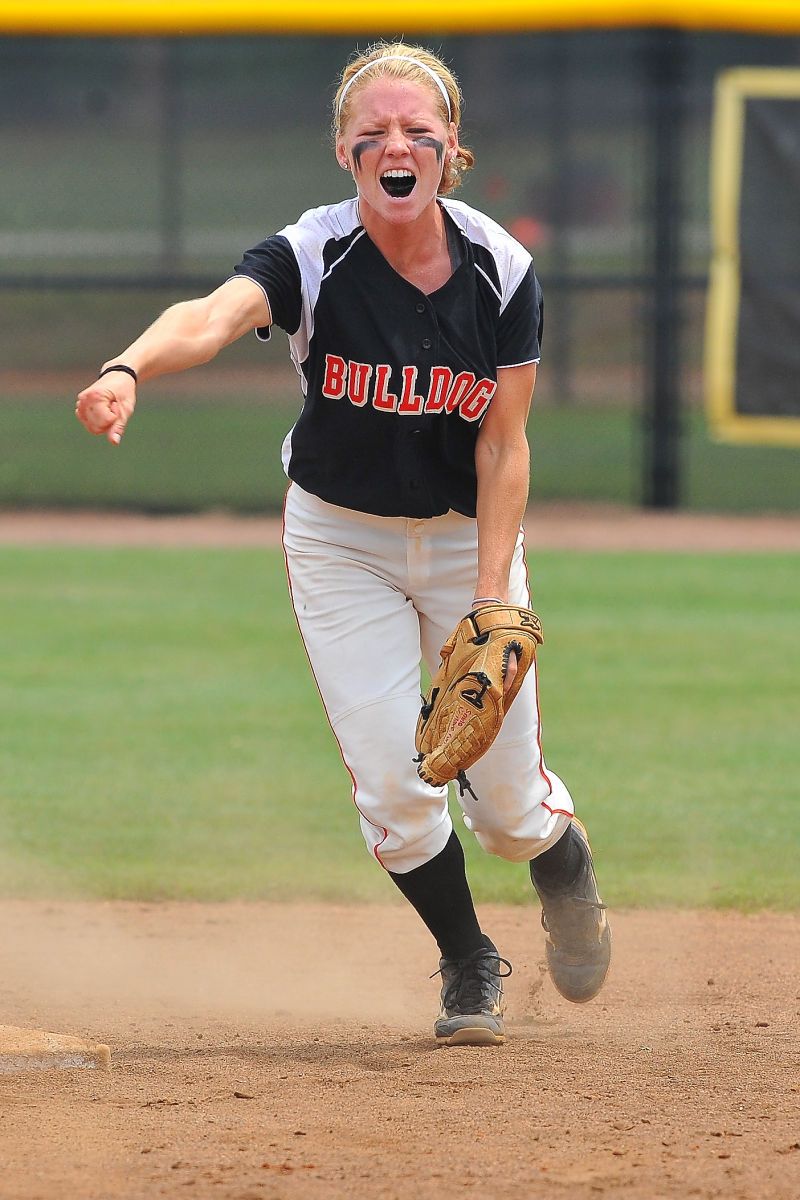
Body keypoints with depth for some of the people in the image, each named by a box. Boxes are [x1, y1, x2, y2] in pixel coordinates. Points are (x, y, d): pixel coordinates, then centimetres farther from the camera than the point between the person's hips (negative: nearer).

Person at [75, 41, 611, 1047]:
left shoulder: (500, 272, -15)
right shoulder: (311, 258, -21)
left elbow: (501, 449, -11)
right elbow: (213, 315, -42)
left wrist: (491, 599, -20)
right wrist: (129, 369, -64)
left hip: (467, 534, 1)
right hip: (340, 540, -1)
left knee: (508, 803, 2)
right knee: (393, 790, -9)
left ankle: (564, 861, 40)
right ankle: (469, 965, 19)